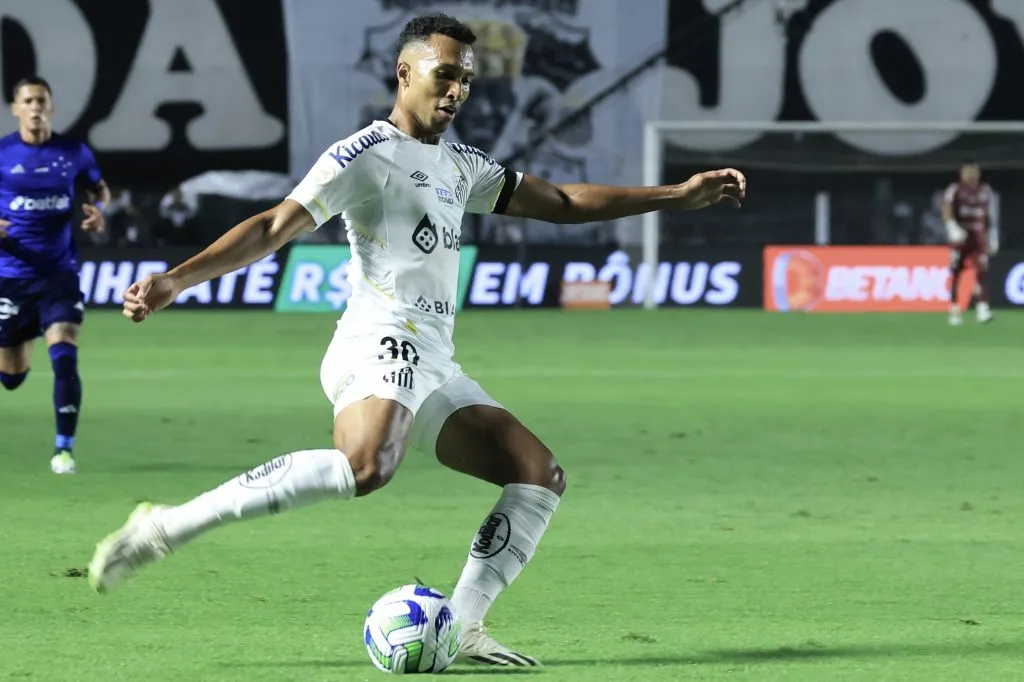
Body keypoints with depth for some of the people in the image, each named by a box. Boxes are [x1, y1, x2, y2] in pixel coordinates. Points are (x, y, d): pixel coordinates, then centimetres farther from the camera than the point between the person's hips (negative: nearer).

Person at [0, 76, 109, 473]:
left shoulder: (74, 153, 1)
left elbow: (99, 189, 19)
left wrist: (98, 210, -3)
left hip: (60, 275, 0)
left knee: (65, 358, -19)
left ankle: (64, 448, -10)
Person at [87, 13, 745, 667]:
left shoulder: (461, 166, 24)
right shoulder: (366, 154, -2)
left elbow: (562, 202, 31)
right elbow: (274, 227, -10)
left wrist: (680, 194, 28)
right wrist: (177, 279, -23)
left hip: (435, 370, 10)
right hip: (380, 347, -10)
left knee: (541, 477, 4)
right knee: (366, 463, -38)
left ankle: (462, 626, -1)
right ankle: (166, 527, -38)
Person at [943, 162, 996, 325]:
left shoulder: (984, 190, 12)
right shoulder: (954, 190, -3)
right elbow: (947, 212, -14)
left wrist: (992, 236, 17)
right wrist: (953, 227, -31)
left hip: (978, 237, 3)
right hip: (959, 237, -3)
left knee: (982, 271, -11)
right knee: (956, 274, 0)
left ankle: (983, 309, -16)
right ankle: (954, 311, 9)